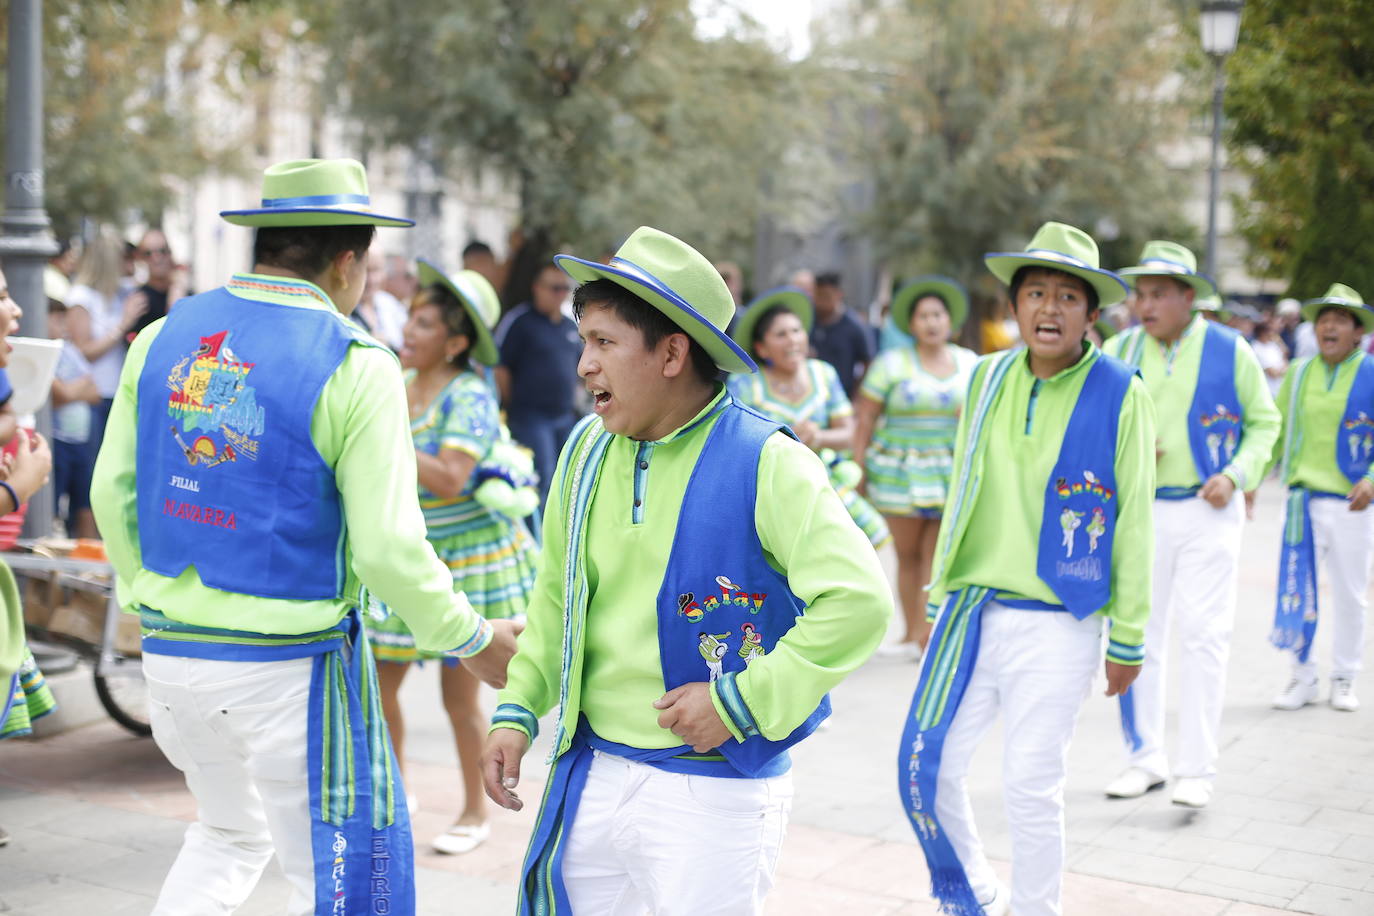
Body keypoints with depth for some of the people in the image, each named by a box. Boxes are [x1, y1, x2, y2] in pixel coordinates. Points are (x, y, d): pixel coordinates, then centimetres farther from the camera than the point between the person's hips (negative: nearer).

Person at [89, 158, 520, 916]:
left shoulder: (163, 338, 3)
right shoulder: (354, 365, -14)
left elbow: (112, 493, 7)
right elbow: (386, 548, -17)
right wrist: (473, 639, -2)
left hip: (170, 648, 6)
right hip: (289, 663, -6)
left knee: (228, 837, 29)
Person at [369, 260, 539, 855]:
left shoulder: (469, 396, -15)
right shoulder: (398, 386, 5)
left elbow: (450, 480, -27)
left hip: (468, 560, -6)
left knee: (459, 696, 1)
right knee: (376, 683, 6)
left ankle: (476, 813, 20)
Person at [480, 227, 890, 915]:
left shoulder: (763, 462, -15)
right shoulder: (586, 451, 5)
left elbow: (858, 601, -21)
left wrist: (741, 702, -20)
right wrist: (518, 710, 7)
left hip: (712, 794, -6)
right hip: (590, 775, 6)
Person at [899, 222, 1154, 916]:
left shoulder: (1121, 397, -7)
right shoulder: (987, 378, 6)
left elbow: (1134, 525, -4)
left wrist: (1128, 639, -3)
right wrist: (941, 594, 16)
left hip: (1057, 625, -4)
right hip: (971, 611, 5)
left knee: (1033, 786, 2)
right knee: (924, 765, 5)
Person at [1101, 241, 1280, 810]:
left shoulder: (1230, 351, -4)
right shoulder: (1119, 351, 2)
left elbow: (1264, 422, 4)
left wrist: (1235, 476, -10)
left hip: (1207, 512, -3)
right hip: (1138, 509, 3)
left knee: (1203, 635, -5)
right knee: (1136, 634, 7)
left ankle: (1197, 768, 2)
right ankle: (1145, 757, 20)